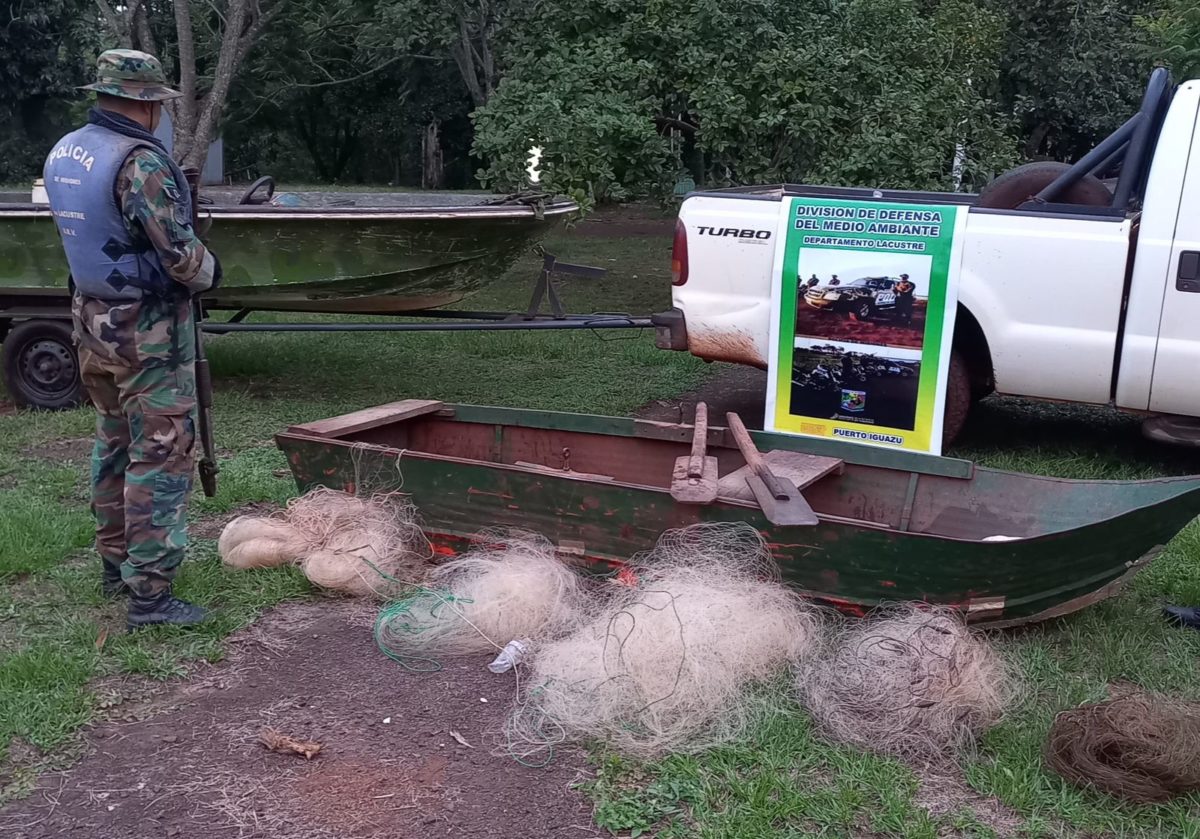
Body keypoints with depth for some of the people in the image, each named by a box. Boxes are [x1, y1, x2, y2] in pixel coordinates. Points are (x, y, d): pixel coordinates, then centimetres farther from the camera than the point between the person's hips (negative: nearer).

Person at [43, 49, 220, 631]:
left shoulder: (62, 153, 7)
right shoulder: (140, 161, -20)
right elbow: (180, 253, -21)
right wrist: (211, 272, 0)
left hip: (92, 320, 9)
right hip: (147, 329, -9)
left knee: (113, 445, 20)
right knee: (160, 454, -3)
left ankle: (115, 563, 32)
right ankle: (149, 593, -1)